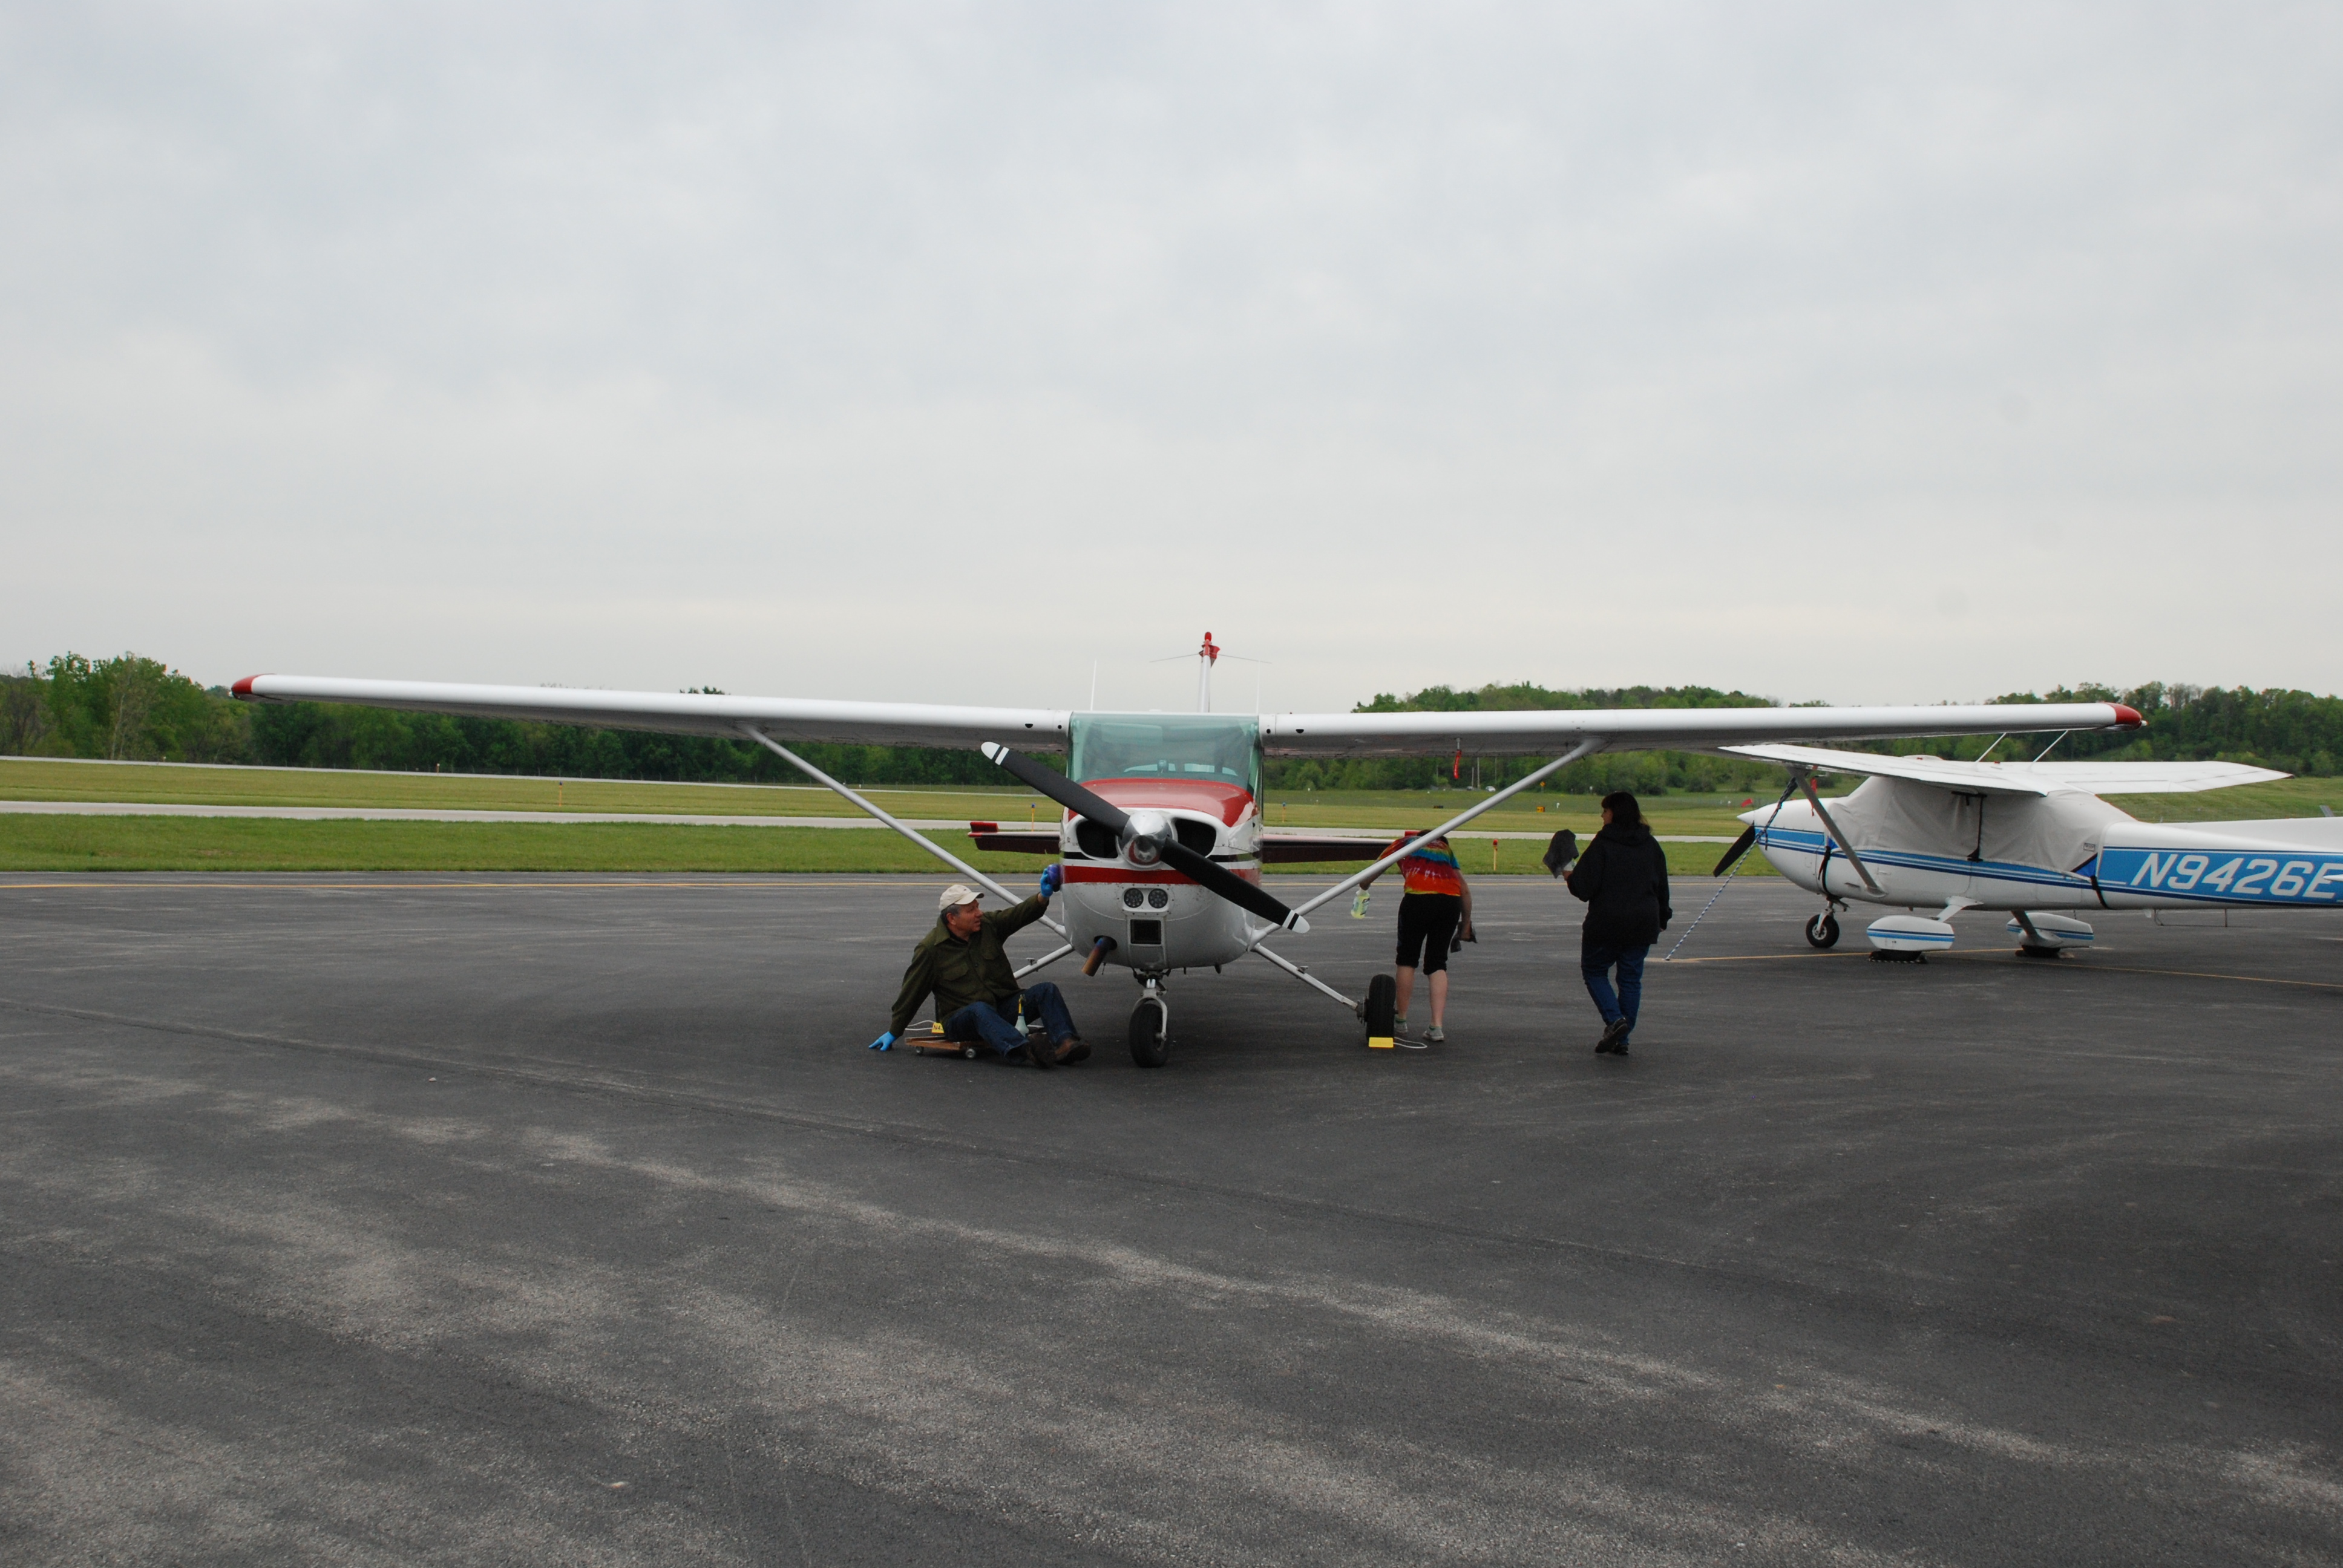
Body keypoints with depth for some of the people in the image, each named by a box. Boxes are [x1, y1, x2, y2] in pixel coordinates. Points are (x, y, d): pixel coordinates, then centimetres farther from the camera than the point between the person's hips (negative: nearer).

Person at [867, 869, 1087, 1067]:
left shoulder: (988, 926, 6)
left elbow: (1021, 914, -3)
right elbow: (911, 993, 0)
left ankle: (1065, 1043, -44)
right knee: (980, 1009, -39)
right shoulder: (930, 949, -6)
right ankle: (1026, 1050, -64)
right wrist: (894, 1032, 5)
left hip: (1005, 1007, 5)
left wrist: (1043, 896, -24)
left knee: (1046, 990, -18)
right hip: (961, 1018, -5)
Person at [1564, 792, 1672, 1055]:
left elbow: (1584, 886, -14)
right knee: (1631, 978, 11)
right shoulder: (1651, 845, 8)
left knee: (1594, 971, 11)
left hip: (1606, 923, -5)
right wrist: (1662, 918, 27)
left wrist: (1568, 878, 7)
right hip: (1644, 924, 5)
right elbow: (1662, 887, 15)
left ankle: (1615, 1019, -11)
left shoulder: (1601, 845, -12)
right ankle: (1621, 1039, 11)